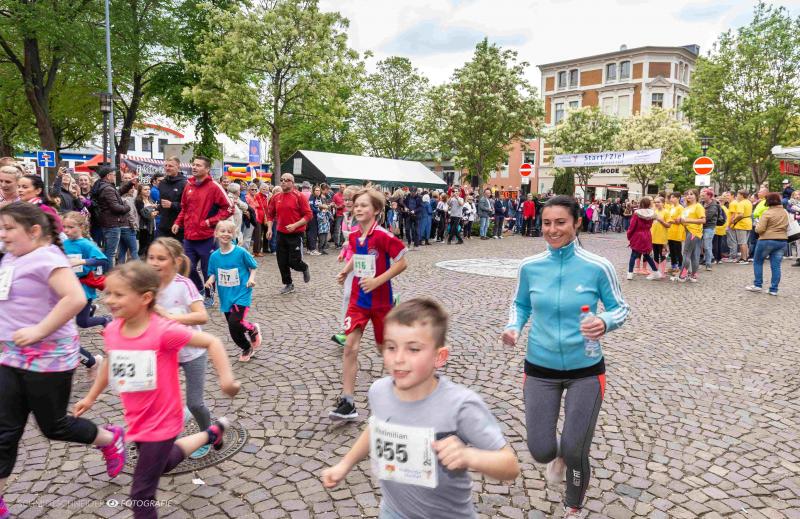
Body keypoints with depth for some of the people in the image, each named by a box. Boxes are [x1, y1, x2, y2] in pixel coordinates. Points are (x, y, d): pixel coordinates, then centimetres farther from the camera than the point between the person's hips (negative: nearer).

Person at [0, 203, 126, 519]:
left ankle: (111, 439, 32)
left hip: (49, 358, -8)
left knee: (54, 426, 7)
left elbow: (76, 299, -32)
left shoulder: (46, 258, -18)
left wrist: (39, 330, -28)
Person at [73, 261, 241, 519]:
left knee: (141, 494, 2)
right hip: (137, 421, 7)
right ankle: (212, 433, 50)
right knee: (163, 463, 31)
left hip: (161, 423, -7)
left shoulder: (164, 331, -27)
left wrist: (226, 378, -29)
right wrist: (90, 397, 22)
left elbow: (212, 342, -20)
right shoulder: (112, 331, -7)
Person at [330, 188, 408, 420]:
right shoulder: (354, 236, 1)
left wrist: (377, 281, -23)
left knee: (384, 347, 13)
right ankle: (347, 401, -3)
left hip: (381, 300, -4)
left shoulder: (383, 236, -18)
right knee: (350, 346, -7)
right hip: (358, 299, 5)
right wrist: (345, 271, 3)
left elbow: (402, 263, -16)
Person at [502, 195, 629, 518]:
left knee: (575, 453, 4)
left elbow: (620, 308, -2)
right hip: (540, 368, 2)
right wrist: (513, 327, -11)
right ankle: (557, 457, 45)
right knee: (540, 451, 3)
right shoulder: (529, 267, -6)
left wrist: (605, 322, -25)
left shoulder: (598, 267, -14)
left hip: (585, 370, -2)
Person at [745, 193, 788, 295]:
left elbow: (760, 229, -16)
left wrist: (756, 227, 4)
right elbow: (786, 226, 18)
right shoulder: (785, 213, 8)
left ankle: (757, 285, 10)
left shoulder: (767, 213, -13)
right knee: (776, 265, 5)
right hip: (782, 241, 5)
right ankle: (774, 289, 5)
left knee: (757, 262, 11)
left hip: (767, 240, -5)